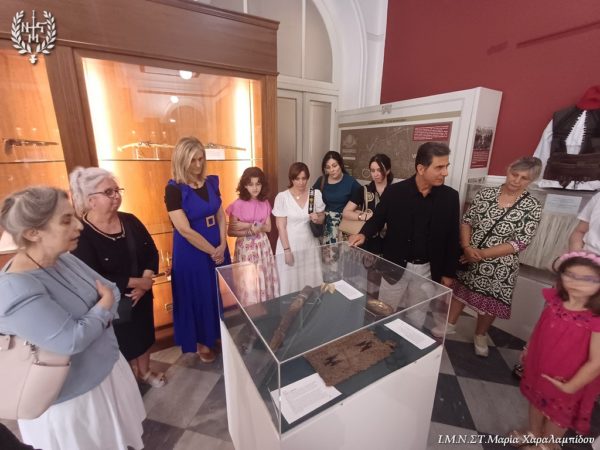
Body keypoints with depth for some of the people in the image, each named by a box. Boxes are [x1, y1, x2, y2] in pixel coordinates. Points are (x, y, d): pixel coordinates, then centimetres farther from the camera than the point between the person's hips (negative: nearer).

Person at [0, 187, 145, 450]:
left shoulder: (65, 259, -3)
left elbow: (112, 290, 1)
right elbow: (72, 341, -31)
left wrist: (93, 318, -17)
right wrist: (103, 308, -16)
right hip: (69, 401, -6)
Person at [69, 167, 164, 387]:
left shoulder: (129, 221, -5)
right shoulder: (81, 234, -20)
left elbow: (151, 251, -2)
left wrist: (146, 280, -17)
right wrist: (137, 282, -23)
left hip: (141, 294, 5)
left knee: (144, 334, 22)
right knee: (122, 343, 16)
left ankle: (145, 372, 48)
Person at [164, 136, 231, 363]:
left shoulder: (211, 182, 1)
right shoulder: (174, 189, -16)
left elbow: (221, 215, 3)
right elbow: (185, 230, -19)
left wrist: (222, 245, -9)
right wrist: (212, 251, -13)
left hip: (218, 247, 5)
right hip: (191, 252, -5)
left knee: (220, 292, 17)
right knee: (197, 295, 11)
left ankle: (218, 333, 41)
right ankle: (202, 342, 34)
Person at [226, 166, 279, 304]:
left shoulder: (265, 203, 1)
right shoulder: (238, 205, -12)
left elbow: (268, 227, 1)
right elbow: (230, 231, -9)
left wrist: (249, 225, -14)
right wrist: (250, 231, -20)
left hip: (263, 246, 4)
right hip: (246, 247, -4)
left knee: (264, 280, 11)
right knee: (248, 283, 3)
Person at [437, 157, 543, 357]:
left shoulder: (532, 207, -10)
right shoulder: (485, 193, -4)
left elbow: (519, 243, -15)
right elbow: (466, 221, -2)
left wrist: (482, 254, -21)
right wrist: (467, 247, -18)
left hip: (499, 267, -1)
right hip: (468, 258, 2)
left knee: (489, 302, 16)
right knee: (460, 290, 17)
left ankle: (480, 335, 42)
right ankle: (450, 324, 40)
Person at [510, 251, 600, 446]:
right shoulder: (555, 300, -15)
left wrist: (570, 386, -18)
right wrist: (528, 349, 10)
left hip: (567, 382, -5)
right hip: (539, 367, 5)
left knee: (558, 414, 23)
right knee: (536, 400, 28)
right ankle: (533, 434, 55)